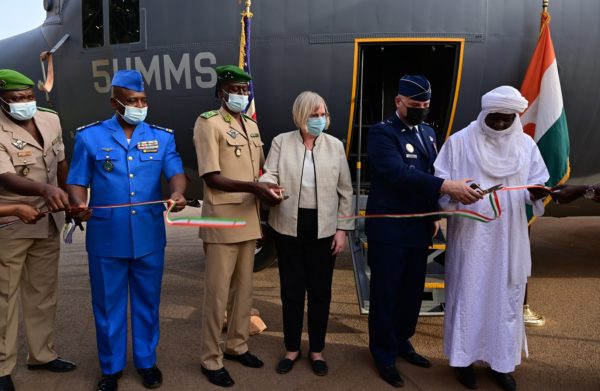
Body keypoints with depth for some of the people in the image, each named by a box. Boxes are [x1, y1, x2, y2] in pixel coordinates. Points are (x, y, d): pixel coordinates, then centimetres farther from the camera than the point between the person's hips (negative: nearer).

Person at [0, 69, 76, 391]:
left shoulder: (51, 120, 2)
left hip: (49, 221, 6)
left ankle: (41, 354, 29)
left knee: (43, 291, 15)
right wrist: (45, 189, -46)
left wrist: (72, 202, 16)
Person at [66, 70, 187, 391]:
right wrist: (79, 203, -20)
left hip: (149, 237, 1)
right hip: (106, 238, -1)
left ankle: (146, 361, 33)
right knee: (108, 304, 11)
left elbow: (176, 173, -5)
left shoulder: (162, 136, 5)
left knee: (147, 302, 14)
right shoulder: (89, 136, 1)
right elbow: (77, 182, 3)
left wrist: (177, 193, -28)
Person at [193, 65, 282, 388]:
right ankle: (211, 359, 16)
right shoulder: (208, 122, -9)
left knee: (244, 288, 15)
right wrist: (253, 187, -25)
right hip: (221, 221, -7)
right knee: (217, 292, 1)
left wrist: (269, 187, 1)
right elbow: (211, 177, -16)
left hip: (248, 219, 7)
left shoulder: (252, 126, 14)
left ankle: (237, 345, 32)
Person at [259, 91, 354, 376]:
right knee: (291, 289, 9)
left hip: (323, 228, 1)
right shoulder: (281, 142, 1)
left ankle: (316, 350, 27)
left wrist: (342, 229, -1)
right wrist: (268, 186, -31)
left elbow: (345, 191, 4)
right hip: (289, 227, 0)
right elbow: (270, 174, -6)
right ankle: (292, 348, 27)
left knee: (320, 290, 9)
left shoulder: (335, 145, 3)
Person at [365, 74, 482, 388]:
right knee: (386, 292, 4)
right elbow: (399, 173, -26)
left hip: (419, 228, 7)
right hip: (388, 229, -7)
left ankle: (402, 342, 34)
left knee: (413, 290, 15)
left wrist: (433, 216, 13)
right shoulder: (382, 132, -11)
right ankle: (384, 354, 19)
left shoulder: (428, 133, 13)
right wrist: (446, 186, -32)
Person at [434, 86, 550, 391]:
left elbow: (536, 182, 9)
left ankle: (501, 361, 25)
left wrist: (536, 194, -14)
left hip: (509, 237, 3)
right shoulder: (459, 141, -4)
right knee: (467, 292, 4)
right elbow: (440, 183, -3)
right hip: (470, 234, -3)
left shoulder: (526, 144, 6)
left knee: (507, 295, 9)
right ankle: (464, 357, 21)